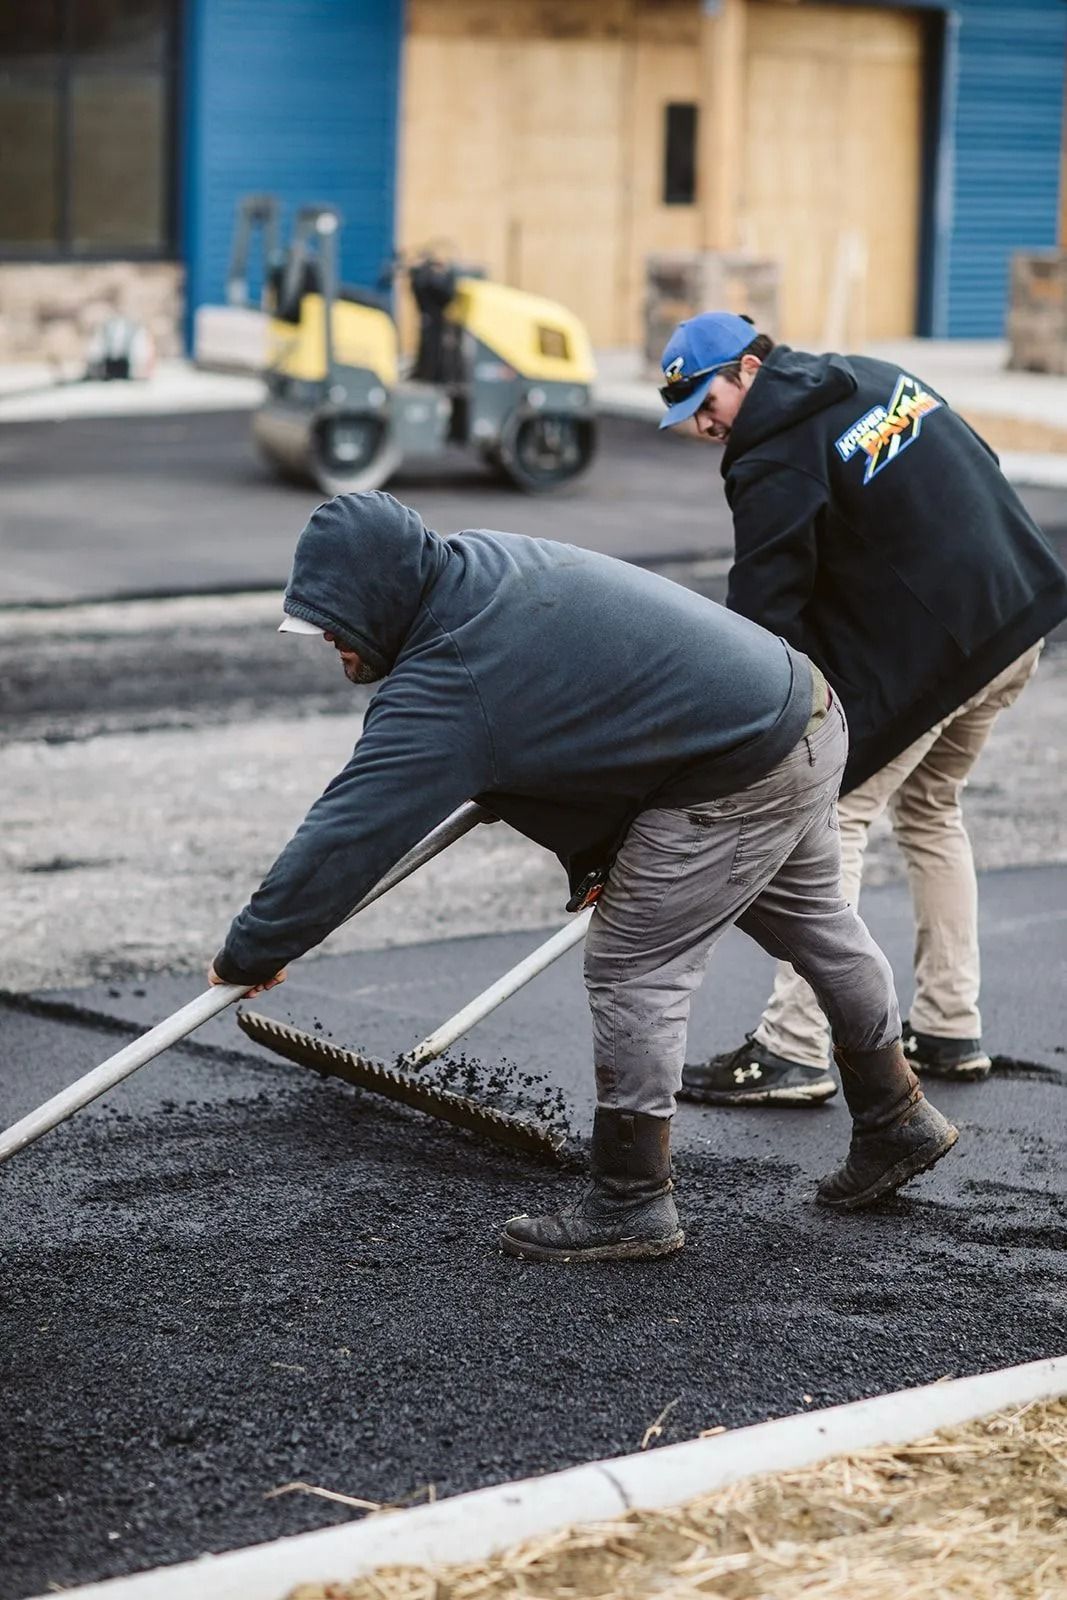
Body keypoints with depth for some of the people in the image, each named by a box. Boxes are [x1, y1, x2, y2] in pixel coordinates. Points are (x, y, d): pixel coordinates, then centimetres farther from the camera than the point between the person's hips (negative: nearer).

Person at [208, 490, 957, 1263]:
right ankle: (897, 1120, 44)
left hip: (734, 781, -10)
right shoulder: (485, 557, 2)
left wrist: (252, 953, -12)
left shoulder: (445, 687, -24)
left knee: (632, 971, -2)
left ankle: (631, 1202, 8)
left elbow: (343, 837, -22)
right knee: (816, 923, 26)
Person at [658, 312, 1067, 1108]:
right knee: (931, 809, 22)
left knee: (834, 819, -4)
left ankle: (794, 1053, -8)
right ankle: (950, 1030, 25)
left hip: (925, 649, -9)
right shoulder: (881, 378, 13)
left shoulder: (778, 463, -12)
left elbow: (763, 616, -16)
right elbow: (980, 471, 19)